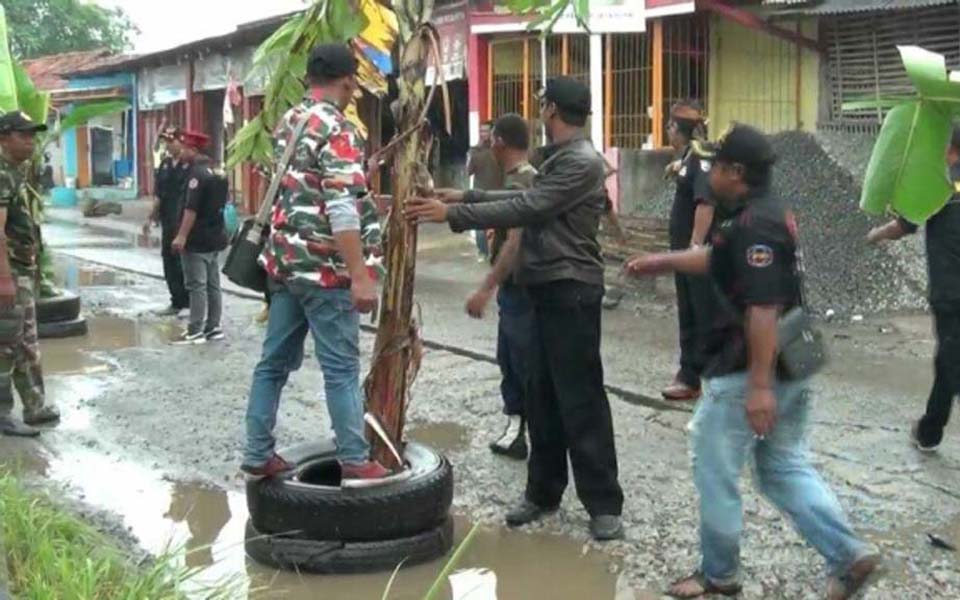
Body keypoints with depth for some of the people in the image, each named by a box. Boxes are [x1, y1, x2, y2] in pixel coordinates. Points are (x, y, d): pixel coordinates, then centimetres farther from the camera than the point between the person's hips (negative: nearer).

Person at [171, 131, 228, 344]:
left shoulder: (197, 173, -17)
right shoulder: (217, 171, 12)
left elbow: (191, 208, -23)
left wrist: (182, 236, -22)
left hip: (197, 239, -9)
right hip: (216, 236, 9)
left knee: (196, 286, -6)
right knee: (213, 284, 11)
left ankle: (196, 331, -3)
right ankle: (213, 327, 16)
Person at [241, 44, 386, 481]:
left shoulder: (287, 123, 13)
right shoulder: (337, 130, -13)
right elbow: (342, 210, -21)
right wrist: (360, 276, -22)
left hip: (284, 261, 8)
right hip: (324, 268, -8)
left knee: (275, 361, 11)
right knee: (341, 368, -1)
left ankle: (258, 455, 17)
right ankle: (355, 462, 6)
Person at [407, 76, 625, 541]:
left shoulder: (582, 162, -17)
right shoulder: (561, 158, 15)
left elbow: (524, 209, -22)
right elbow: (527, 199, 21)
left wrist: (452, 215, -19)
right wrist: (464, 196, 16)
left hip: (571, 291, -10)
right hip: (548, 289, 10)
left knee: (580, 400, -5)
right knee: (542, 396, 12)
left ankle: (604, 503, 4)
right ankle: (543, 492, 22)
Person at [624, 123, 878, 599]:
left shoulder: (753, 226, -21)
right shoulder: (772, 213, 11)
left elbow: (763, 309, -27)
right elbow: (718, 258, 26)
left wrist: (759, 386, -27)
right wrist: (659, 262, 32)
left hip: (748, 372, -10)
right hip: (791, 365, 10)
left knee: (714, 470, 6)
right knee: (784, 467, 18)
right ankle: (849, 556, 11)